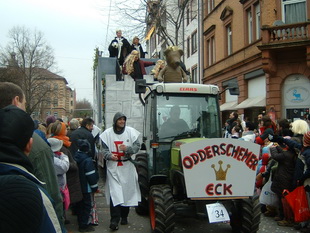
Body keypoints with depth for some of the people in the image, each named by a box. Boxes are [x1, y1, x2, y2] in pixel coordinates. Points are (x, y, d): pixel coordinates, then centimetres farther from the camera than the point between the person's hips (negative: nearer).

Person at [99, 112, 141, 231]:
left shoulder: (131, 131, 1)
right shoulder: (107, 133, -2)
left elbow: (137, 146, 1)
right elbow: (103, 148, 2)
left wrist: (128, 148, -18)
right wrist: (109, 155, -18)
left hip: (127, 166, 2)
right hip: (113, 166, -2)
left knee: (127, 191, 10)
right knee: (114, 192, -9)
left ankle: (124, 216, 27)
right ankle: (114, 219, -6)